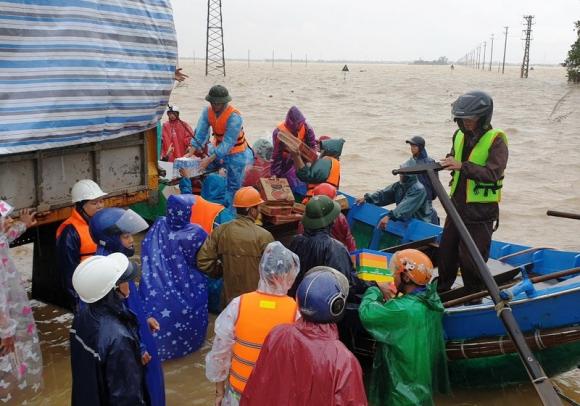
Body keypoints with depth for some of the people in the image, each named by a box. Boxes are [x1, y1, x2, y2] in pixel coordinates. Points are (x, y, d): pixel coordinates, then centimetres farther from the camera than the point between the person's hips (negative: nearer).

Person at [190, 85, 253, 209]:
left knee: (233, 187, -4)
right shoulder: (208, 111, -9)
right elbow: (200, 134, -12)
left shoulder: (234, 117, -28)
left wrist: (209, 159, -35)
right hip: (217, 149, 6)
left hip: (235, 153, -6)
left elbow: (228, 143, -30)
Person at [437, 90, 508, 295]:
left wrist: (462, 166, -36)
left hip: (481, 211, -6)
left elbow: (493, 173, -26)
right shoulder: (460, 136, 5)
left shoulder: (496, 140, -14)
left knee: (471, 257, -1)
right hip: (457, 205, 6)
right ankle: (442, 290, 33)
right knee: (446, 249, 15)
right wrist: (440, 164, 0)